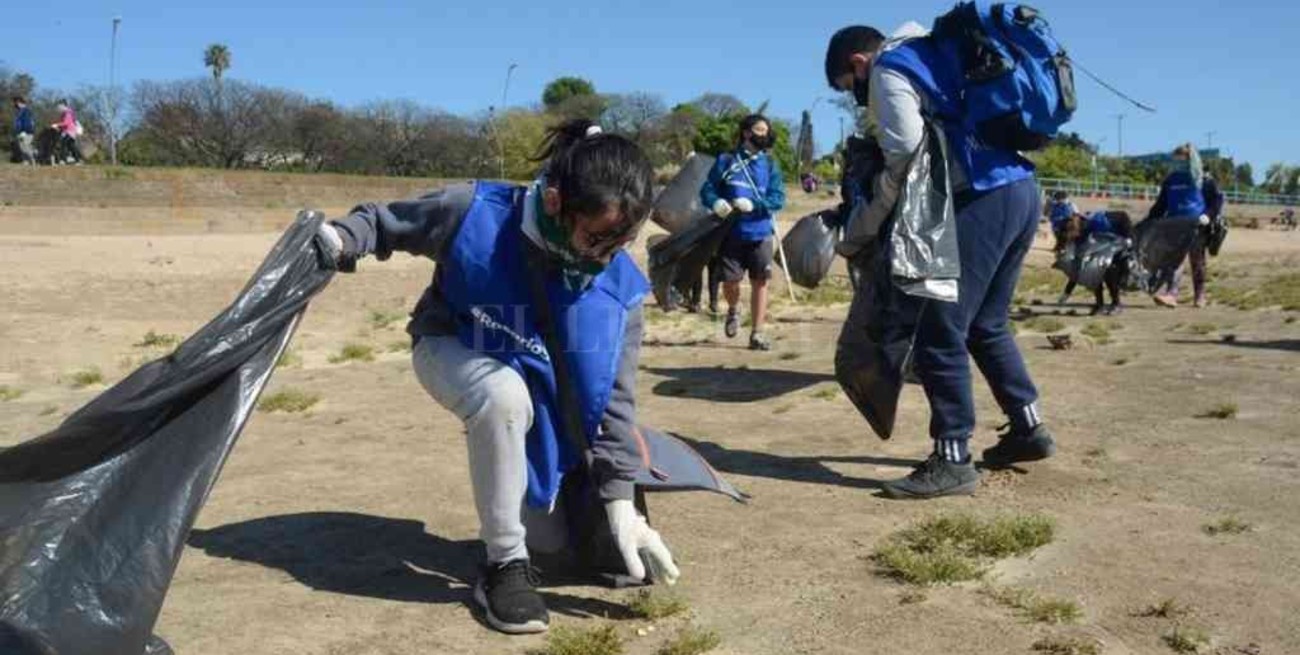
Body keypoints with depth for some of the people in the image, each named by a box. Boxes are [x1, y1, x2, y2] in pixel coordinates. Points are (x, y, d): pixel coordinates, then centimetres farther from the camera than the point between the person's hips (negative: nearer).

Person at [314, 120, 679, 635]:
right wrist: (340, 239, -31)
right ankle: (505, 563, -23)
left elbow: (613, 397, -19)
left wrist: (619, 498, -23)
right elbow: (389, 220, -12)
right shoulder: (474, 213, -32)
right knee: (505, 396, -41)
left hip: (544, 390, 3)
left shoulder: (619, 287, -24)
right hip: (452, 350, -3)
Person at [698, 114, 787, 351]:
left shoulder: (769, 164, 7)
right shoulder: (726, 161, 4)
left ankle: (757, 334, 11)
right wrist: (716, 202, -20)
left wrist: (753, 204, -18)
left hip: (760, 234, 1)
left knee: (760, 283, 1)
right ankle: (732, 311, 33)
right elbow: (706, 190, 2)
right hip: (732, 233, -1)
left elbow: (778, 198, -2)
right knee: (730, 281, -1)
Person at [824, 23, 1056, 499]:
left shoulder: (888, 71, 0)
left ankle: (952, 461, -2)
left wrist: (862, 224, -2)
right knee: (986, 324, 20)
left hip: (984, 200, -9)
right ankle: (1028, 428, 28)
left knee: (941, 333, -5)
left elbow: (906, 157, -11)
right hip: (1021, 190, 10)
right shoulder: (926, 54, 26)